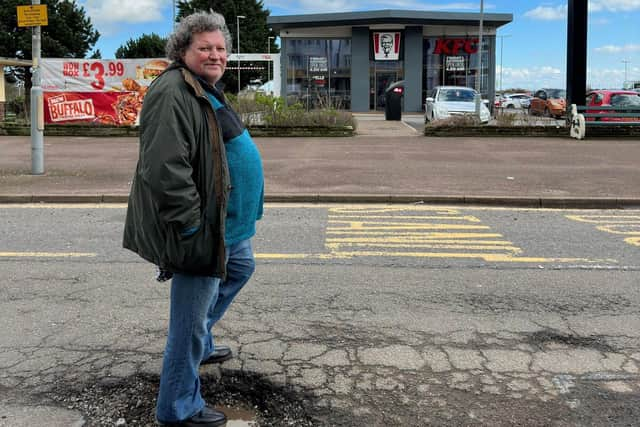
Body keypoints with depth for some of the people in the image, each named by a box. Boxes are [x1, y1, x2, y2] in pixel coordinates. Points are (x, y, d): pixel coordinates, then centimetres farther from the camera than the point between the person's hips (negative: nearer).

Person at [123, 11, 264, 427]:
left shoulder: (205, 90, 13)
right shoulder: (173, 93, -22)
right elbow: (164, 169, -31)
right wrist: (192, 225, -26)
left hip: (227, 221, 11)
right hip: (204, 228, -11)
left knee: (241, 267, 32)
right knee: (191, 318, 0)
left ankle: (199, 342, 46)